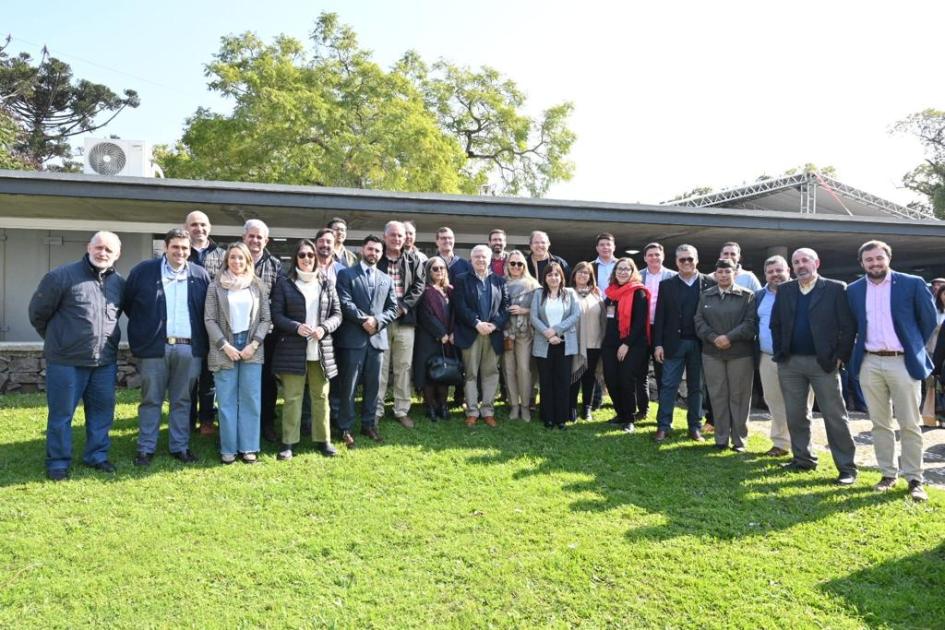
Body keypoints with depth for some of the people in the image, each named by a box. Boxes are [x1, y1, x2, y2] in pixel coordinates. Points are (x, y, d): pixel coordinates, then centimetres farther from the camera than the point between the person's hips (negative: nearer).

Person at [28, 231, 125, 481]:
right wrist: (57, 340, 10)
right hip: (66, 361, -4)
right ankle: (58, 462, 19)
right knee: (61, 413, 6)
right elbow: (38, 313, 1)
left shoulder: (119, 283, 6)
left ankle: (97, 455, 27)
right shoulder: (61, 276, -8)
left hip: (105, 361, 5)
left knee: (102, 411, 12)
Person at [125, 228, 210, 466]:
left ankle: (180, 446, 20)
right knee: (151, 400, 7)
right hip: (154, 347, -1)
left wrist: (202, 342, 7)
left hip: (189, 348, 2)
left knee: (182, 401, 11)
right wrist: (143, 327, 9)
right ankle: (146, 448, 17)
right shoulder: (143, 271, 0)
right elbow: (127, 302, 8)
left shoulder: (201, 275, 5)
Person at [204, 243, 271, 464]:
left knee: (251, 400, 2)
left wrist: (254, 344, -8)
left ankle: (248, 447, 10)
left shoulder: (258, 286, 7)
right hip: (224, 349, -1)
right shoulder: (216, 286, 3)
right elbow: (209, 320, -1)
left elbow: (266, 319, 5)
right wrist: (225, 345, -10)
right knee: (227, 401, 2)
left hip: (252, 348, 1)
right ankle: (228, 448, 10)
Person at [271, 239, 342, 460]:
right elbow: (276, 315, -2)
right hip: (292, 350, -2)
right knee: (292, 397, 2)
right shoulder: (284, 282, 1)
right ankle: (288, 442, 11)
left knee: (321, 396, 10)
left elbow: (337, 314, 7)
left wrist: (324, 328, -12)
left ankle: (323, 439, 21)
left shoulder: (327, 282, 7)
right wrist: (296, 327, -18)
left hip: (321, 350, 2)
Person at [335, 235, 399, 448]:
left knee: (373, 385, 10)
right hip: (353, 338, -4)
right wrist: (364, 320, -15)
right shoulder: (346, 274, 2)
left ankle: (369, 424, 21)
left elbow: (392, 308, 10)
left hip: (377, 338, 4)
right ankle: (346, 428, 9)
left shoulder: (386, 279, 16)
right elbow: (345, 303, -9)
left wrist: (377, 320, -8)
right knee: (348, 386, 1)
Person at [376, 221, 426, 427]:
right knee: (380, 367, -1)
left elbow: (418, 287, 3)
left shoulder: (413, 261, 11)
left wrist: (402, 306, -10)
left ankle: (402, 410, 14)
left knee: (404, 367, 5)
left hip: (405, 319, 2)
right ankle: (376, 410, 8)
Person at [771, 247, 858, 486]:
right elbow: (775, 324, 13)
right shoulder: (784, 290, 9)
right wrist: (779, 352, 5)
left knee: (835, 416, 0)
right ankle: (803, 458, 24)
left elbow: (848, 326, -5)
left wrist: (840, 357, -9)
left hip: (823, 363, -4)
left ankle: (847, 467, 8)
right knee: (795, 415, 11)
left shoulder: (836, 289, -3)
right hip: (790, 363, 4)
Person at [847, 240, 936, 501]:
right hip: (870, 364, 3)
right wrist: (859, 350, 11)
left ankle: (914, 479, 9)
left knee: (910, 424, 0)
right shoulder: (854, 290, 7)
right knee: (880, 423, 8)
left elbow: (929, 320, 4)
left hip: (903, 362, -3)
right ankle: (888, 474, 17)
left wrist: (914, 348, 8)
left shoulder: (912, 284, -2)